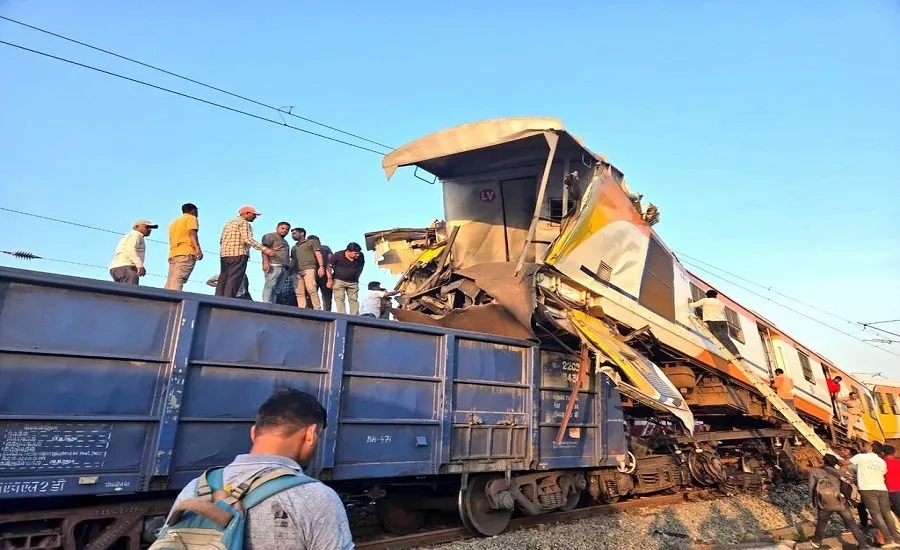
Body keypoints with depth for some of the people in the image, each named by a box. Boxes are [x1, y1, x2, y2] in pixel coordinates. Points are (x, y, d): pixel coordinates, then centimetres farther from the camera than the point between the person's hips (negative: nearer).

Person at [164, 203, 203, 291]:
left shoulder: (174, 221, 32)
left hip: (172, 254, 7)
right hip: (186, 253, -7)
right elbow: (192, 233, -9)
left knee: (170, 283, 1)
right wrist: (198, 249, -20)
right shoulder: (191, 218, 8)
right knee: (178, 281, -21)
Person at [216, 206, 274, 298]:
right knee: (233, 280, -11)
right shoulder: (243, 222, -4)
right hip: (238, 254, -9)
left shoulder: (228, 222, 24)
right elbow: (247, 239, -17)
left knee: (222, 280, 7)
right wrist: (264, 249, -21)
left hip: (224, 254, 9)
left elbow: (221, 241, 22)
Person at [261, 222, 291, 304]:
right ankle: (267, 304, -22)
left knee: (275, 288, 0)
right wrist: (266, 261, -20)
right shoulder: (270, 236, 7)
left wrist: (288, 267, 17)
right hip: (273, 265, -8)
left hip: (283, 267, 8)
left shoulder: (284, 241, 34)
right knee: (270, 285, -15)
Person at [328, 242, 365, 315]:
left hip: (353, 282, 3)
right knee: (339, 298, -12)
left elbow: (361, 267, 14)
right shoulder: (338, 255, -14)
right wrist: (330, 279, -12)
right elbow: (329, 267, -8)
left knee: (354, 299, -2)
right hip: (339, 280, -3)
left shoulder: (360, 256, -6)